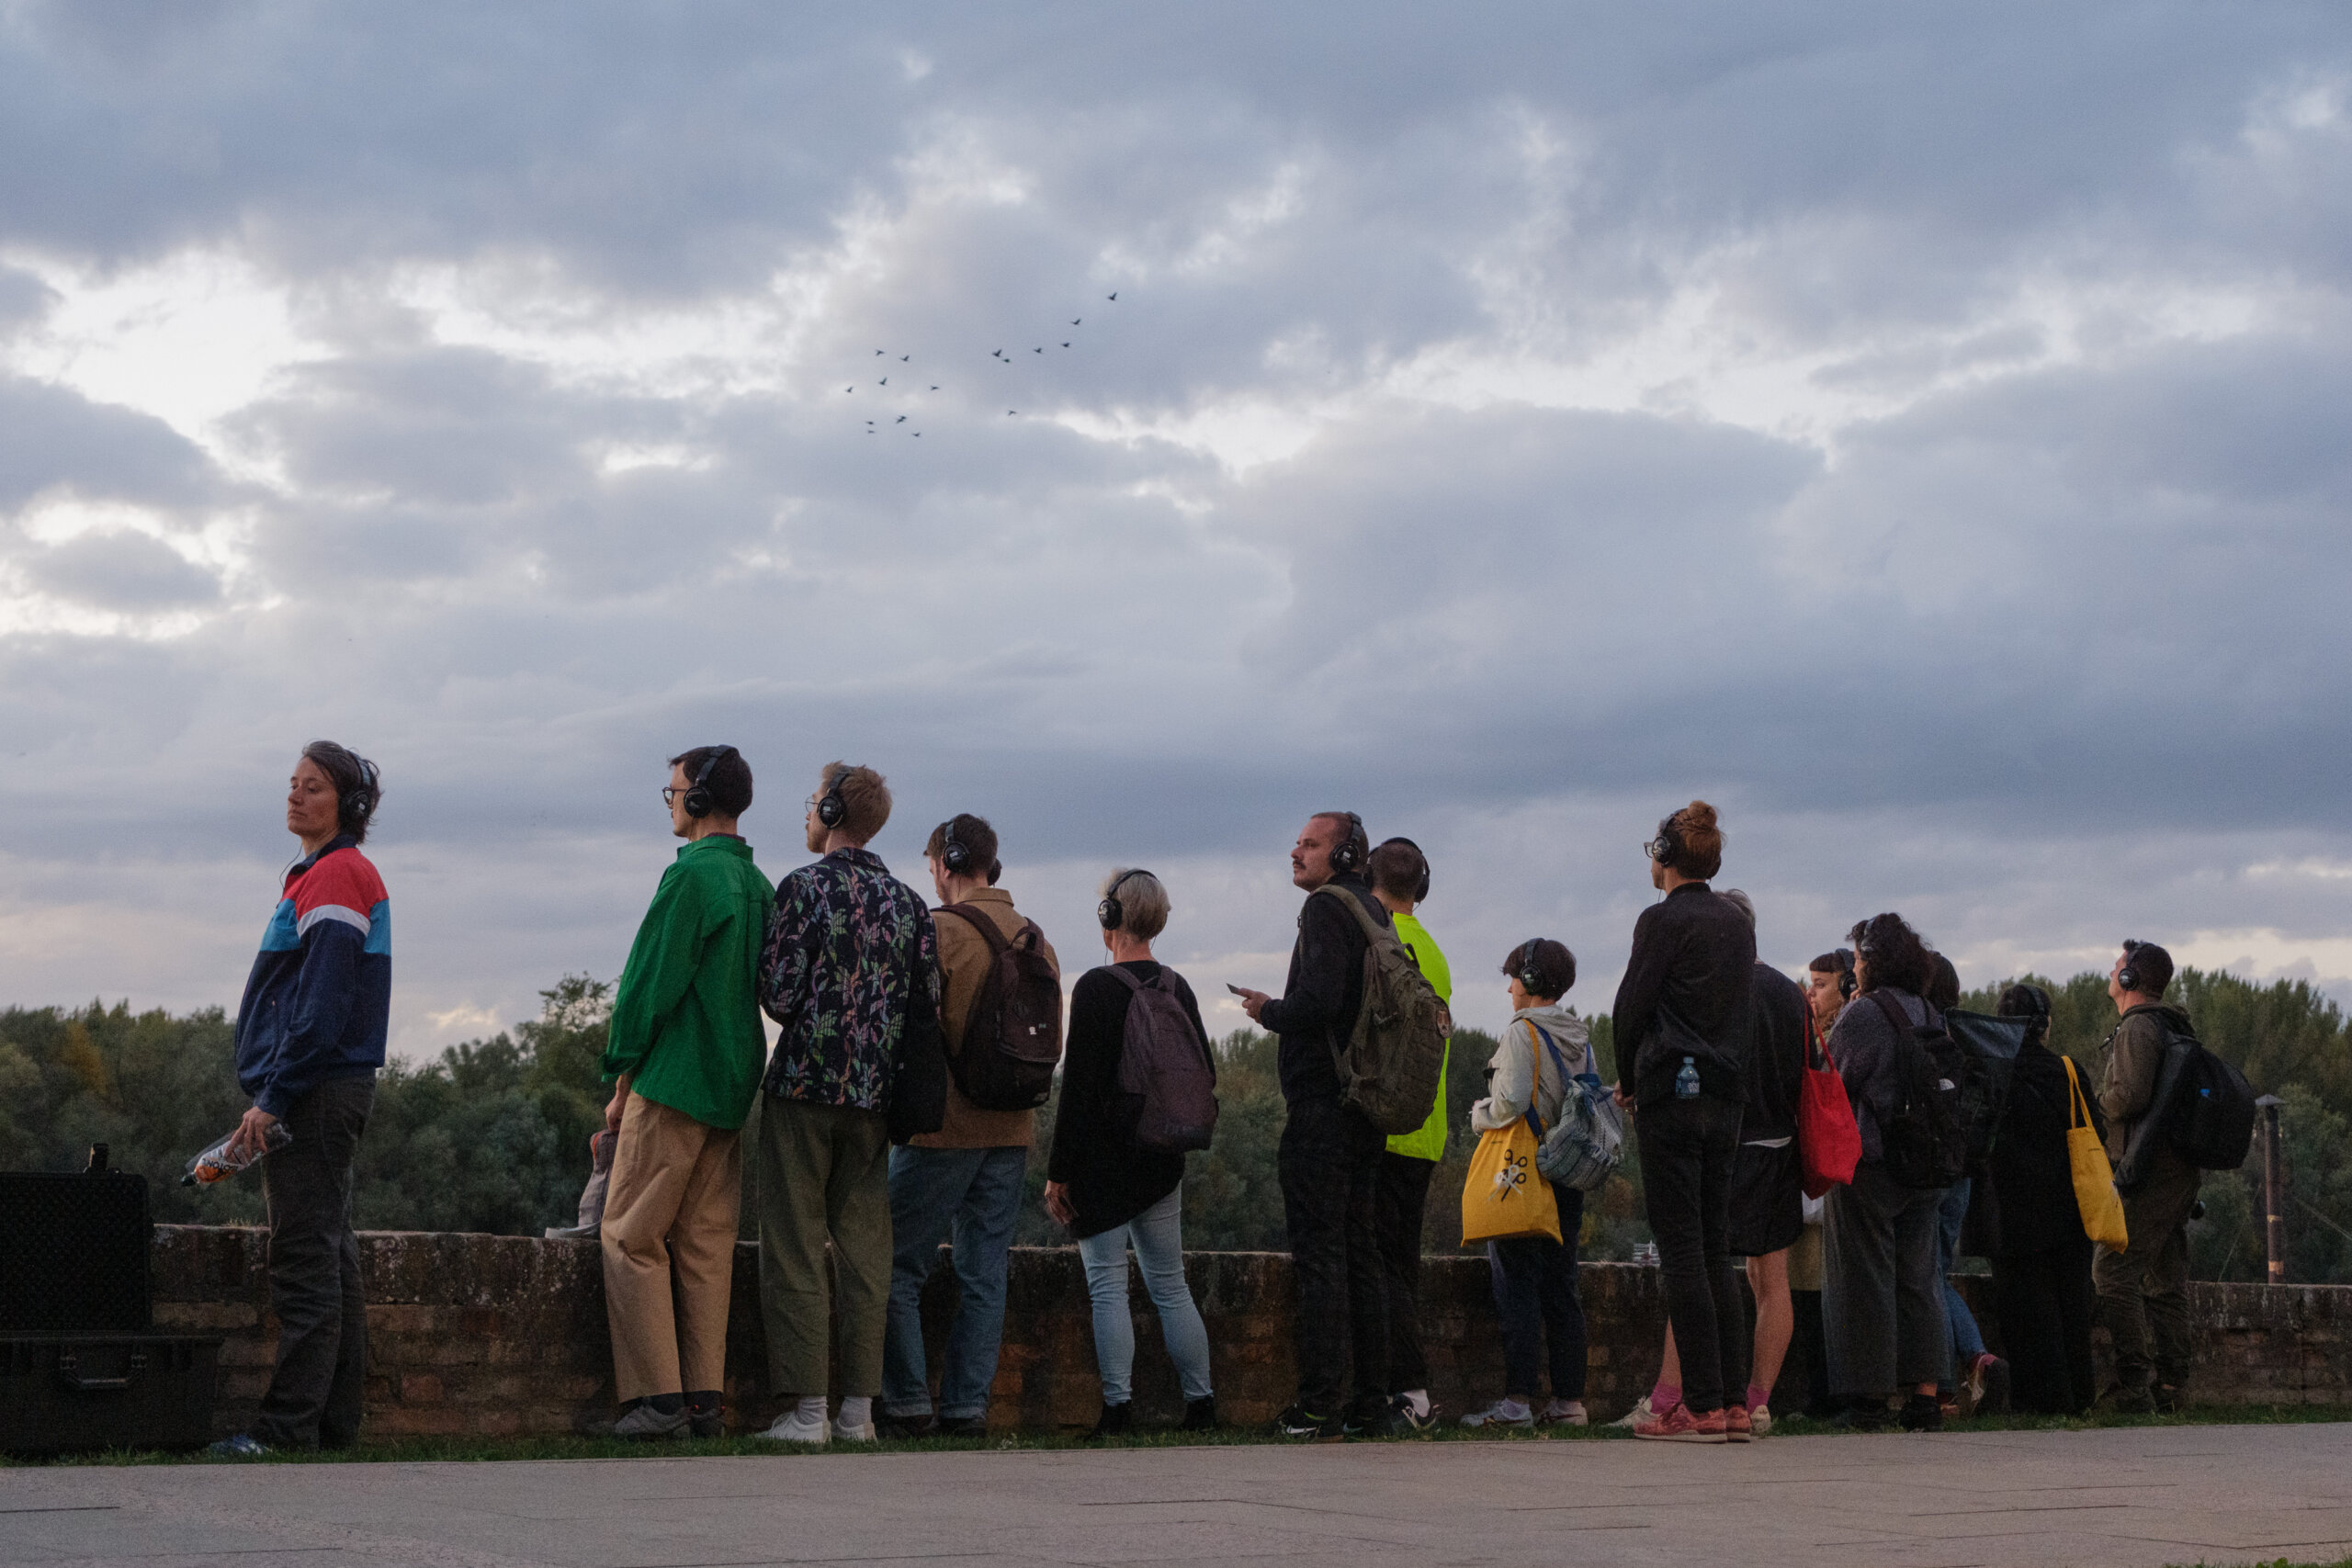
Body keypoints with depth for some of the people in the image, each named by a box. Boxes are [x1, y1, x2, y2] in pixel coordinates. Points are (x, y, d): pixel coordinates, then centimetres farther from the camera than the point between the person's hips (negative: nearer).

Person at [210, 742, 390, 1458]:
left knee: (306, 1263, -10)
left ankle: (288, 1425, -10)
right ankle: (334, 1422, 14)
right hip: (330, 1095, 11)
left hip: (315, 1094, -11)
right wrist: (273, 1095, 20)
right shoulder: (320, 874, 21)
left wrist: (274, 1097, -20)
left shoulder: (337, 875, -11)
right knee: (329, 1259, 11)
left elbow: (322, 1004, -19)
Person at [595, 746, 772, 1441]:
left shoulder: (692, 875, -12)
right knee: (705, 1243, 9)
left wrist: (622, 1077, -4)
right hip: (731, 1090, 8)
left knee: (632, 1238, -3)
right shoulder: (757, 884, 14)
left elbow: (651, 981, -13)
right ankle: (705, 1400, 7)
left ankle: (657, 1397, -7)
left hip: (674, 1083, -8)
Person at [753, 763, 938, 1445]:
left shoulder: (804, 887, -7)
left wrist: (806, 1023, 10)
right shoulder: (907, 901, 8)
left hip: (804, 1084, -5)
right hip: (874, 1095, 5)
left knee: (795, 1249, -1)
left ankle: (805, 1408, -3)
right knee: (863, 1248, 8)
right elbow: (928, 1005, 6)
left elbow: (779, 994, -12)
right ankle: (859, 1408, 8)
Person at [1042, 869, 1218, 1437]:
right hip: (1163, 1159, 6)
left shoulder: (1097, 987, -12)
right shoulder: (1178, 989, 6)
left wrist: (1058, 1172, -10)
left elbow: (1078, 1086, -14)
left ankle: (1118, 1407, -6)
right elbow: (1205, 1075, 12)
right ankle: (1201, 1402, 13)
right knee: (1170, 1284, 13)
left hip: (1102, 1156, -6)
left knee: (1107, 1284, -2)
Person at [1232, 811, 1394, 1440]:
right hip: (1365, 1105, 9)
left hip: (1321, 1102, -9)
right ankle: (1372, 1400, 14)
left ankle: (1320, 1406, -9)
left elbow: (1317, 1001, -22)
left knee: (1319, 1252, -8)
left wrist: (1266, 1011, -3)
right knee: (1358, 1250, 12)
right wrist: (1279, 1009, 19)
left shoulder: (1328, 907, -11)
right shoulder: (1374, 911, 17)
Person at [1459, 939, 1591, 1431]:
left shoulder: (1522, 1032, -10)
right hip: (1569, 1177, 7)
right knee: (1560, 1286, 10)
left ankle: (1517, 1400, -9)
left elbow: (1510, 1103, -19)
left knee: (1517, 1284, -6)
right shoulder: (1581, 1039, 12)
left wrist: (1480, 1115, 0)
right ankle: (1569, 1398, 8)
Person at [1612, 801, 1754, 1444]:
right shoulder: (1739, 926, 14)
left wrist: (1627, 1079, 7)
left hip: (1672, 1094, -7)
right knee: (1716, 1251, 10)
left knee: (1682, 1251, -6)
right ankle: (1735, 1400, 8)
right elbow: (1738, 1008, 15)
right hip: (1727, 1096, 7)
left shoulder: (1663, 920, -8)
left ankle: (1702, 1406, -9)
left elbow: (1631, 1005, -9)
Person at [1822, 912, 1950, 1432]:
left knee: (1864, 1278, -1)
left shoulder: (1863, 1015, -12)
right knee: (1918, 1277, 10)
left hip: (1867, 1164, -7)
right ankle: (1925, 1394, 7)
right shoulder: (1932, 1017, 9)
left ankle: (1870, 1399, 0)